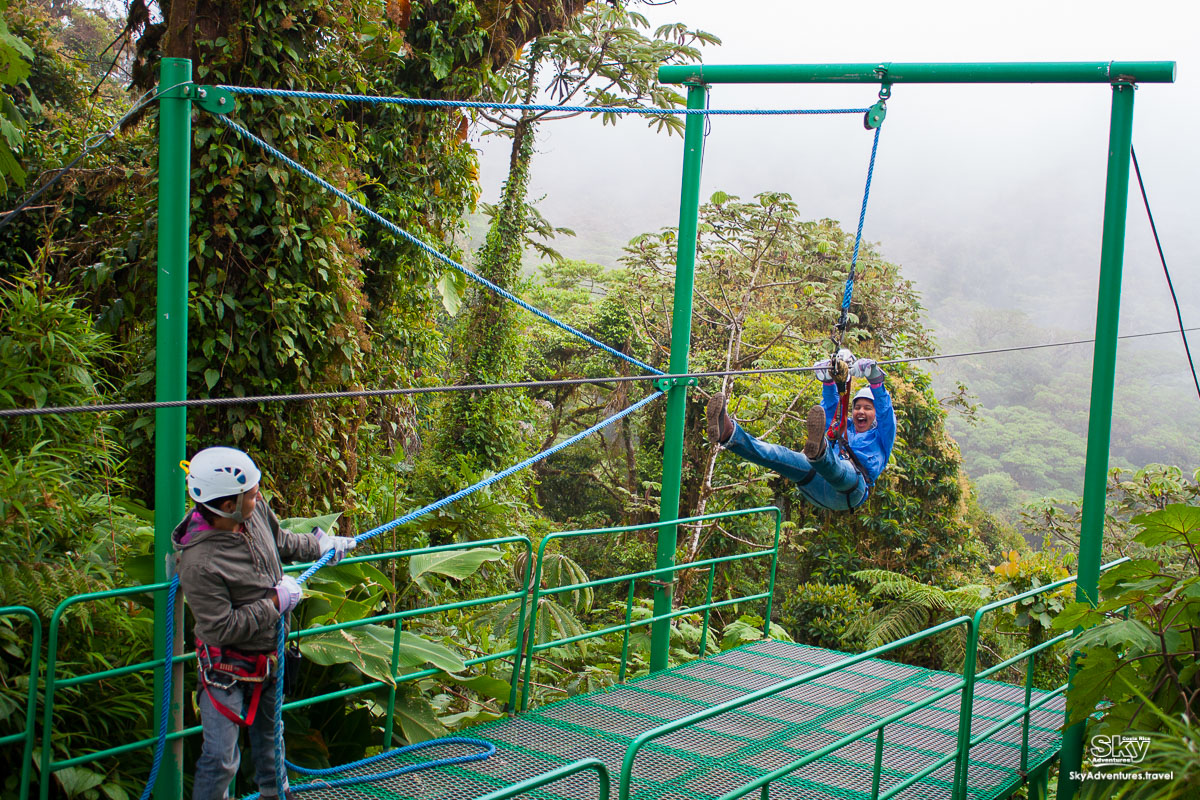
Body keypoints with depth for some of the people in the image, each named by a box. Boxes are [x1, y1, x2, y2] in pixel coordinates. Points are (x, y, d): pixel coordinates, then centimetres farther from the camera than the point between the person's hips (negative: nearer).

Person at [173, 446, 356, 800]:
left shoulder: (255, 512, -12)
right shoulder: (199, 564, -34)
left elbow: (279, 539, 14)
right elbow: (220, 629, -30)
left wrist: (317, 545, 15)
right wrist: (276, 602, -24)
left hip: (269, 657, 8)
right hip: (227, 668, -8)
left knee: (268, 731, 30)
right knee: (221, 759, -1)